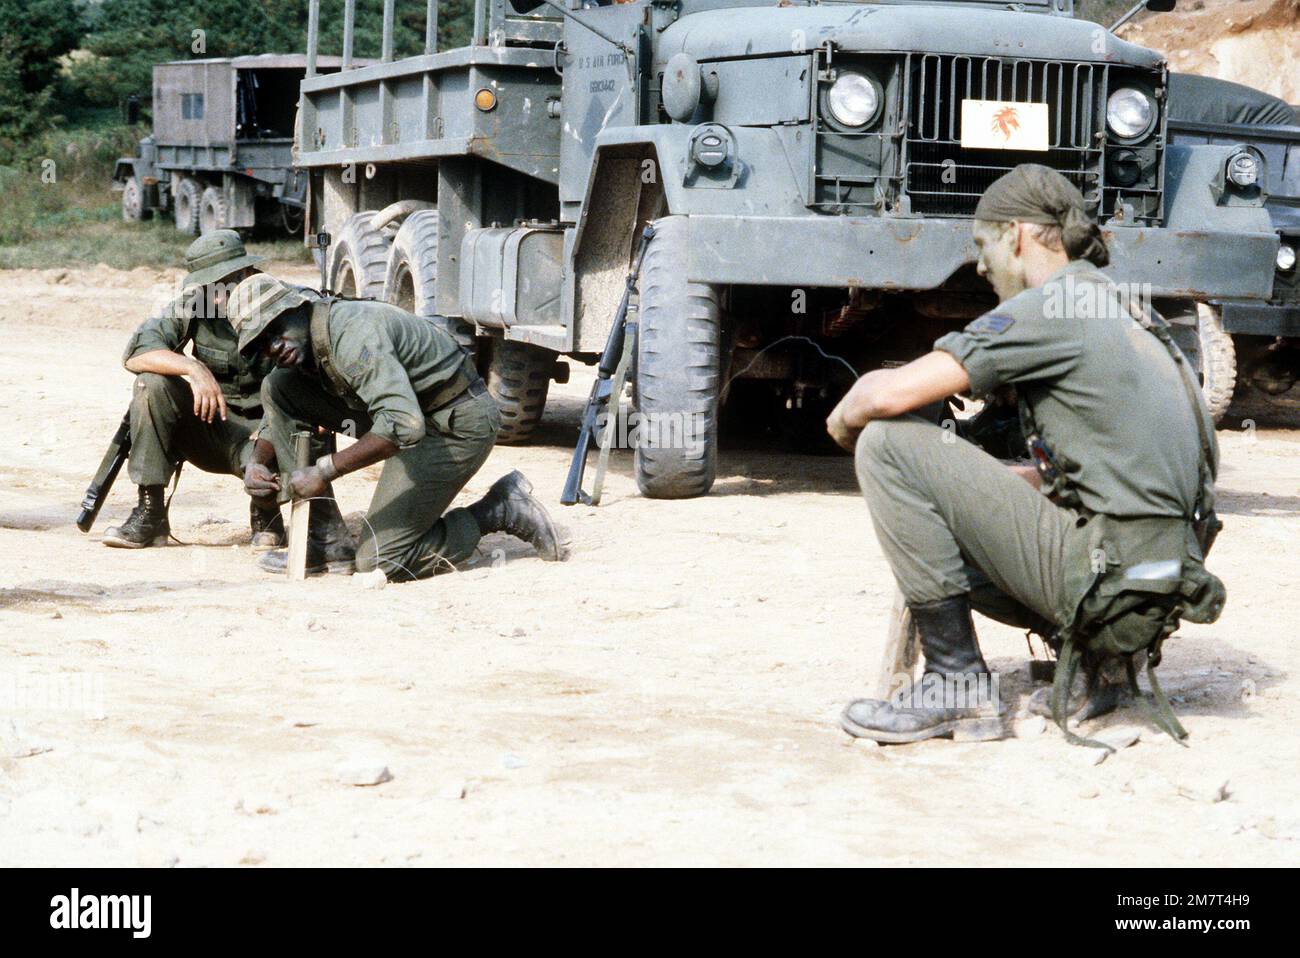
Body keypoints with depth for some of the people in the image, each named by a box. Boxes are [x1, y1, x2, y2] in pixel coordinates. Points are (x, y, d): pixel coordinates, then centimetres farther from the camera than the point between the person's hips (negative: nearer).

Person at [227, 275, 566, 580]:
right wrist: (257, 463, -5)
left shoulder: (350, 332, -28)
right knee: (278, 389, 0)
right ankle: (323, 540, 1)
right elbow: (278, 417, 17)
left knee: (378, 562, -13)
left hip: (457, 423, -10)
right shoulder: (302, 346, 3)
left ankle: (499, 512, 3)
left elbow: (403, 425, -37)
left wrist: (324, 471, -34)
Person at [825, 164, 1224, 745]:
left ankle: (958, 685, -7)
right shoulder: (1124, 314, 20)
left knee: (888, 443, -9)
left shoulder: (1050, 309, -9)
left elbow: (885, 395, -15)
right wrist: (956, 486, 27)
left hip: (1103, 580, -10)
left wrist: (845, 421, 8)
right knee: (943, 541, 29)